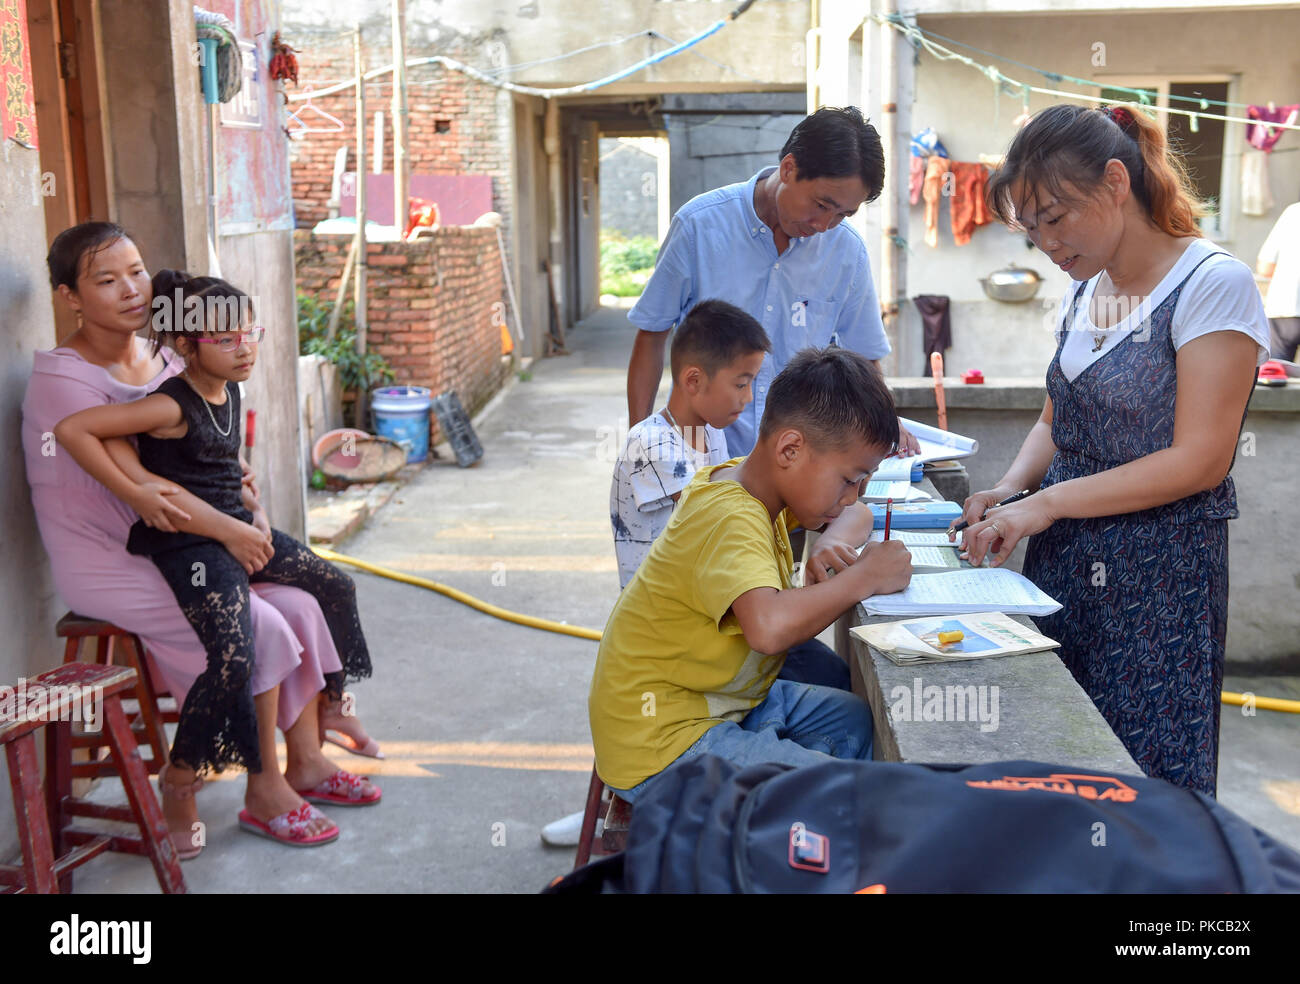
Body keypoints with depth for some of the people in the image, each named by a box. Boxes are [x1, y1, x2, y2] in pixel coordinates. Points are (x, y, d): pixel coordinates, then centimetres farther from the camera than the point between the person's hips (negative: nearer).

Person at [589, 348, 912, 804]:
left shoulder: (751, 481, 2)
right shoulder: (731, 519, -26)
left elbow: (854, 515, 22)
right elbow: (768, 626, -46)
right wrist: (864, 576, -29)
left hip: (723, 699, 10)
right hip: (660, 748, -10)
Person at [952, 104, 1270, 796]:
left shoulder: (1213, 285, -13)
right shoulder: (1083, 291, 10)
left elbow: (1198, 461, -17)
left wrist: (1049, 502, -19)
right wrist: (1010, 489, -2)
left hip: (1158, 578, -6)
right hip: (1064, 561, 7)